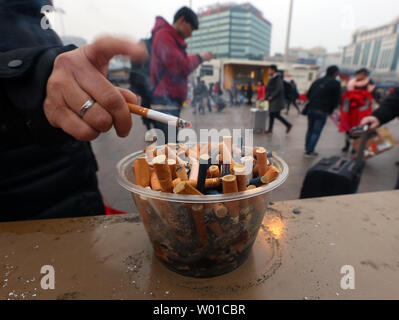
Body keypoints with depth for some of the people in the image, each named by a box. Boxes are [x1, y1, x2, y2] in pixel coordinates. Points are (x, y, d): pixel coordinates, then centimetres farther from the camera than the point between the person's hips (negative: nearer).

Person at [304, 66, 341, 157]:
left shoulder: (317, 81, 11)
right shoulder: (335, 83, -5)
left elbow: (308, 95, 13)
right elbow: (336, 99, -2)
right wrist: (330, 110, 11)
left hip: (311, 109, 6)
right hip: (322, 111, -5)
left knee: (310, 130, 17)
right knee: (316, 132, 2)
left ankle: (307, 149, 26)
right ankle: (309, 152, 5)